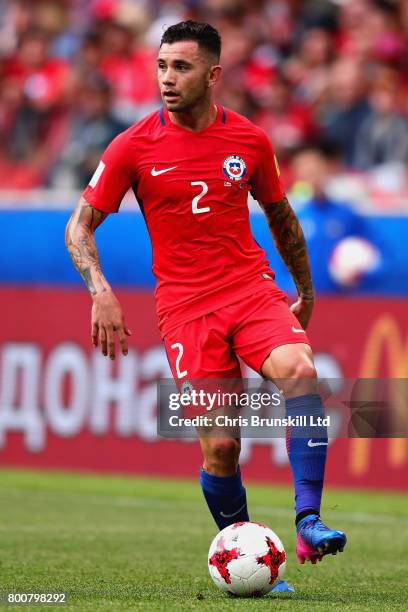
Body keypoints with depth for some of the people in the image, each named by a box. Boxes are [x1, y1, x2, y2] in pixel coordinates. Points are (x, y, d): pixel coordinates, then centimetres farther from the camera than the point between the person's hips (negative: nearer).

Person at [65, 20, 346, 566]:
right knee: (221, 448, -10)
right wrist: (102, 294, -12)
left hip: (253, 289, 1)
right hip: (186, 307, -1)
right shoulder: (134, 147, -2)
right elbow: (80, 227, 4)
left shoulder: (249, 140, 5)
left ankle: (308, 523, -30)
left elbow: (280, 216, 22)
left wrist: (306, 291, 29)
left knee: (300, 371, -29)